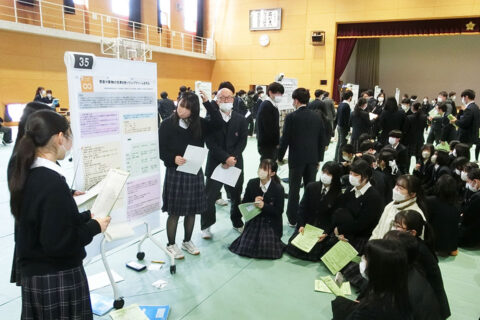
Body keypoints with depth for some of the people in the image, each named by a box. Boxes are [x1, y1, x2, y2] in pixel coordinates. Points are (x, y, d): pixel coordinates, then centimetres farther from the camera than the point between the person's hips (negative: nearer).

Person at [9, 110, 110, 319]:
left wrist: (87, 216, 7)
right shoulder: (52, 183, -26)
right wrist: (95, 227, -14)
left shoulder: (28, 175, 2)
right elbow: (57, 243, -26)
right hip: (57, 278, -8)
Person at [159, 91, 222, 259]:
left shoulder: (200, 124, 1)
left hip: (195, 172, 4)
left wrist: (207, 103, -13)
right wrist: (173, 159, -26)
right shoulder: (167, 124, -9)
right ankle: (171, 245, 24)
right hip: (175, 172, -4)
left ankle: (187, 241, 33)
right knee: (174, 212, 6)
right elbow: (160, 150, -8)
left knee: (192, 210, 14)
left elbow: (218, 122, -9)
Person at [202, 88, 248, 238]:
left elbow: (243, 141, -1)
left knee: (236, 196, 14)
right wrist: (226, 158, -19)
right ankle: (206, 226, 20)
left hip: (235, 163, 3)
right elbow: (210, 143, -10)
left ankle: (237, 222, 33)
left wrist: (233, 158, -13)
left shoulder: (240, 119, 4)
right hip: (215, 163, -2)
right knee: (210, 197, 4)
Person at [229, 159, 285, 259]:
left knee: (268, 251, -16)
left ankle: (273, 242, 19)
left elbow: (279, 211, -11)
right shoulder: (252, 183, -5)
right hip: (254, 220, 3)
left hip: (271, 223, -2)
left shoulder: (278, 188, -13)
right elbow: (244, 203, 3)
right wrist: (253, 202, -19)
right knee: (244, 247, -9)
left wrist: (264, 206, -26)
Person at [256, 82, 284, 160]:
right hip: (267, 145, -9)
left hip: (271, 143, 9)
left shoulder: (272, 105, 14)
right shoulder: (266, 105, -15)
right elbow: (268, 127, -20)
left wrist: (277, 142, 9)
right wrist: (276, 142, -15)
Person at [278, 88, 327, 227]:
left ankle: (292, 219, 13)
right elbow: (322, 140, 7)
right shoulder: (317, 117, 4)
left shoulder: (291, 117, -10)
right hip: (312, 159, 4)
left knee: (294, 190, 5)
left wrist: (280, 157, 2)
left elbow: (285, 139, -10)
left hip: (296, 158, -4)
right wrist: (318, 158, 15)